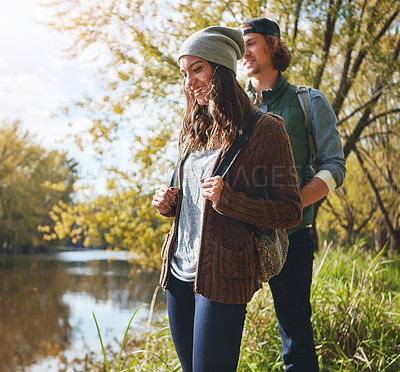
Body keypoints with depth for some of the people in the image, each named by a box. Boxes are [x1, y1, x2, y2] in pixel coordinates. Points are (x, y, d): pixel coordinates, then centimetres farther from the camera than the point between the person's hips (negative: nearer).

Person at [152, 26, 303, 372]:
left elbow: (291, 211, -9)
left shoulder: (265, 128, -8)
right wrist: (170, 202, 2)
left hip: (222, 276, -7)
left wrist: (227, 199, -22)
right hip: (179, 272, 7)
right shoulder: (197, 129, 13)